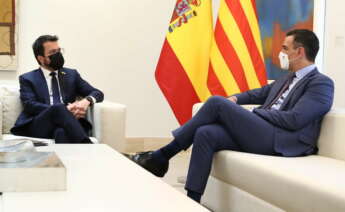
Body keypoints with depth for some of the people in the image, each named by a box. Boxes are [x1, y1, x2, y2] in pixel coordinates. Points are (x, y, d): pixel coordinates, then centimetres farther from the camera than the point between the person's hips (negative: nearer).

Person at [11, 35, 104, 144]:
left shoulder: (71, 74, 24)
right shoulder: (27, 79, 15)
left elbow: (97, 93, 19)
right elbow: (30, 105, -2)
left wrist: (87, 100, -8)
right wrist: (64, 110, -16)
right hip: (39, 125, -2)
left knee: (62, 132, -37)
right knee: (59, 108, -35)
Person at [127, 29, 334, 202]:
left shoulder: (322, 83, -2)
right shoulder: (285, 80, 26)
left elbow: (293, 120, -15)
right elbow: (257, 94, 36)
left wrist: (252, 112, -5)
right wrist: (235, 100, 14)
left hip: (282, 141, -8)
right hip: (260, 135, 8)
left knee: (216, 103, -16)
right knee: (205, 133, -17)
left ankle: (162, 156, -8)